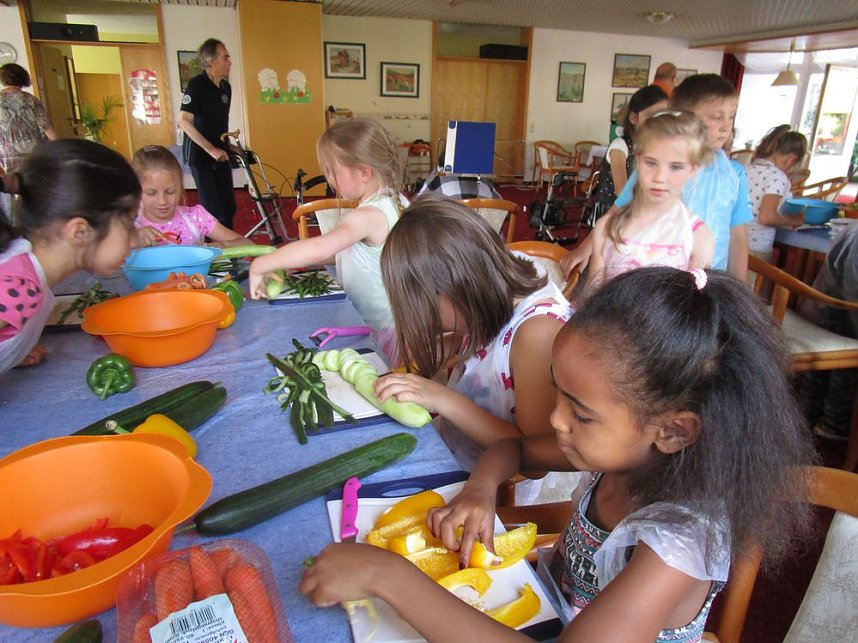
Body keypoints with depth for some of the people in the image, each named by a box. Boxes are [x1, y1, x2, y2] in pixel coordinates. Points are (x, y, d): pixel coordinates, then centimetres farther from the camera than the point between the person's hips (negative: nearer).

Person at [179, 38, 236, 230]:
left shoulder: (226, 87, 9)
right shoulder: (197, 84, -12)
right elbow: (184, 121, -18)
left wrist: (228, 146, 15)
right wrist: (211, 149, -22)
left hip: (220, 155, 7)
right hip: (200, 155, -7)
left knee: (229, 207, 8)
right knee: (213, 210, -8)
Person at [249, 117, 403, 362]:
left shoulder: (369, 216, -23)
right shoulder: (387, 203, 6)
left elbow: (317, 249, -39)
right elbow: (339, 252, 14)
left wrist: (260, 266, -27)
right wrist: (292, 260, 3)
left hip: (382, 332, -9)